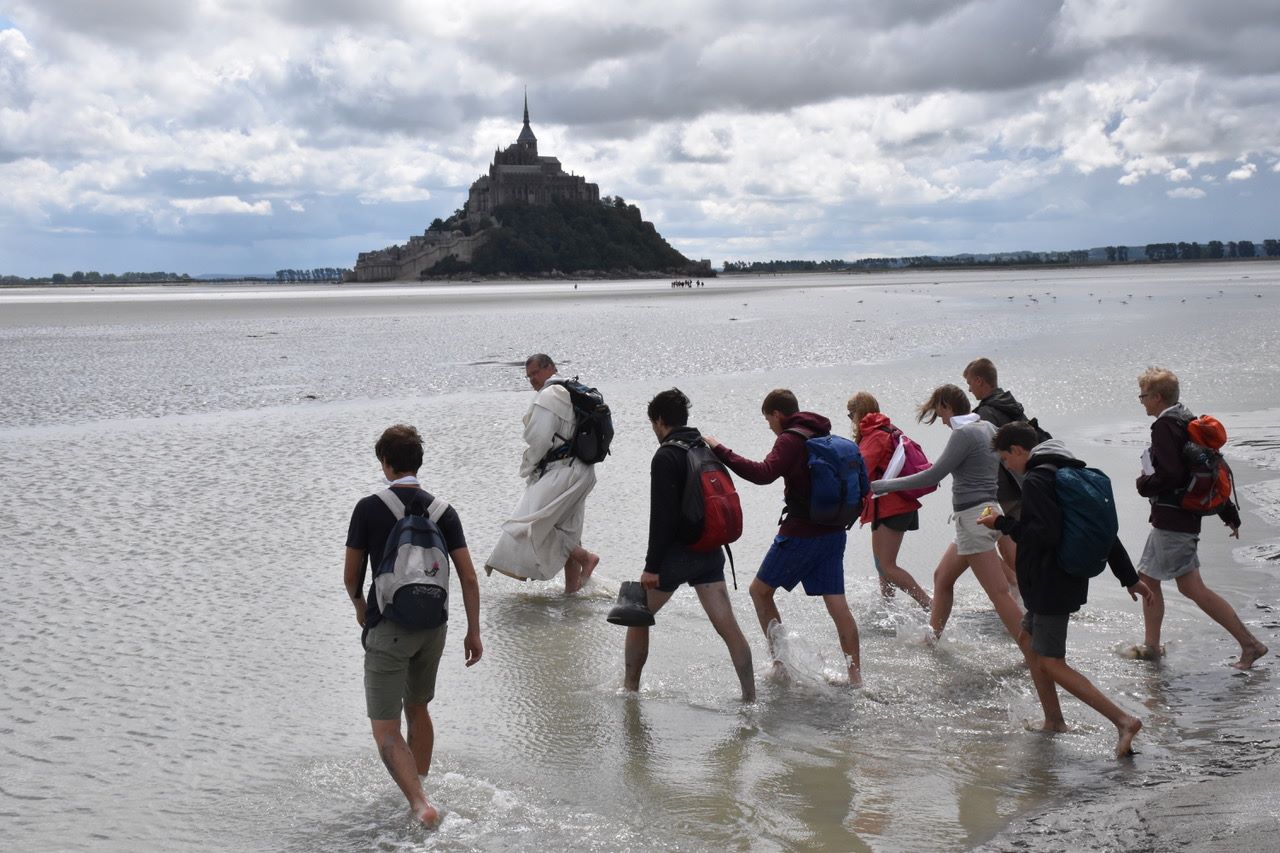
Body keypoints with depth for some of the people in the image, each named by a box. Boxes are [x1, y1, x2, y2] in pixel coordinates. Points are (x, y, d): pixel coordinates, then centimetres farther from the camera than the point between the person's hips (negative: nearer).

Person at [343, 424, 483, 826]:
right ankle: (420, 789, 37)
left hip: (389, 627, -5)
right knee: (417, 709, 24)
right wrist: (473, 632, 6)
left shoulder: (369, 508, -8)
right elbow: (468, 577, -2)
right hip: (433, 626, 5)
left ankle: (420, 804, -18)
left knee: (385, 727, -2)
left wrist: (359, 607, 20)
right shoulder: (443, 511, 1)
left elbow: (351, 575, -1)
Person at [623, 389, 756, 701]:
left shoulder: (666, 456, -14)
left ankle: (630, 687, 22)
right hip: (710, 551, 6)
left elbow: (662, 516, -19)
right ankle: (750, 697, -1)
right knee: (727, 625, 1)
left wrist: (652, 566, -16)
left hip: (677, 552, -6)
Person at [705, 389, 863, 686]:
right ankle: (856, 675, 3)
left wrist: (719, 450, -26)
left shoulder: (790, 440, -13)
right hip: (833, 532, 7)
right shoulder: (826, 437, 13)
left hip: (800, 535, -7)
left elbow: (763, 474, -29)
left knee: (760, 590, 11)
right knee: (837, 604, 6)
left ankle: (780, 660, 9)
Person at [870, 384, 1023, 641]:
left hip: (973, 518, -10)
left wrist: (883, 485, -11)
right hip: (988, 511, 10)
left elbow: (932, 476, -18)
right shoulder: (987, 427, 12)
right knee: (942, 577, 21)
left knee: (999, 593, -10)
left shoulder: (964, 434, -15)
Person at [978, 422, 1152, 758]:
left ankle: (1123, 720, -13)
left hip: (1050, 583, -10)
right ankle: (1054, 721, 26)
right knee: (1028, 640, 22)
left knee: (1051, 663, -5)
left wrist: (1002, 523, -14)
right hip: (1069, 579, 10)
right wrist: (1129, 577, 20)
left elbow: (1045, 534, -28)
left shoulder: (1035, 481, -17)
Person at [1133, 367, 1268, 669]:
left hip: (1172, 519, -10)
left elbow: (1171, 475, -27)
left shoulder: (1164, 427, -17)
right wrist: (1228, 512, 24)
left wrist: (1144, 484, -8)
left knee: (1192, 587, -5)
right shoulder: (1187, 422, 13)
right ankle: (1151, 645, 21)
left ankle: (1249, 644, -2)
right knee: (1147, 577, 15)